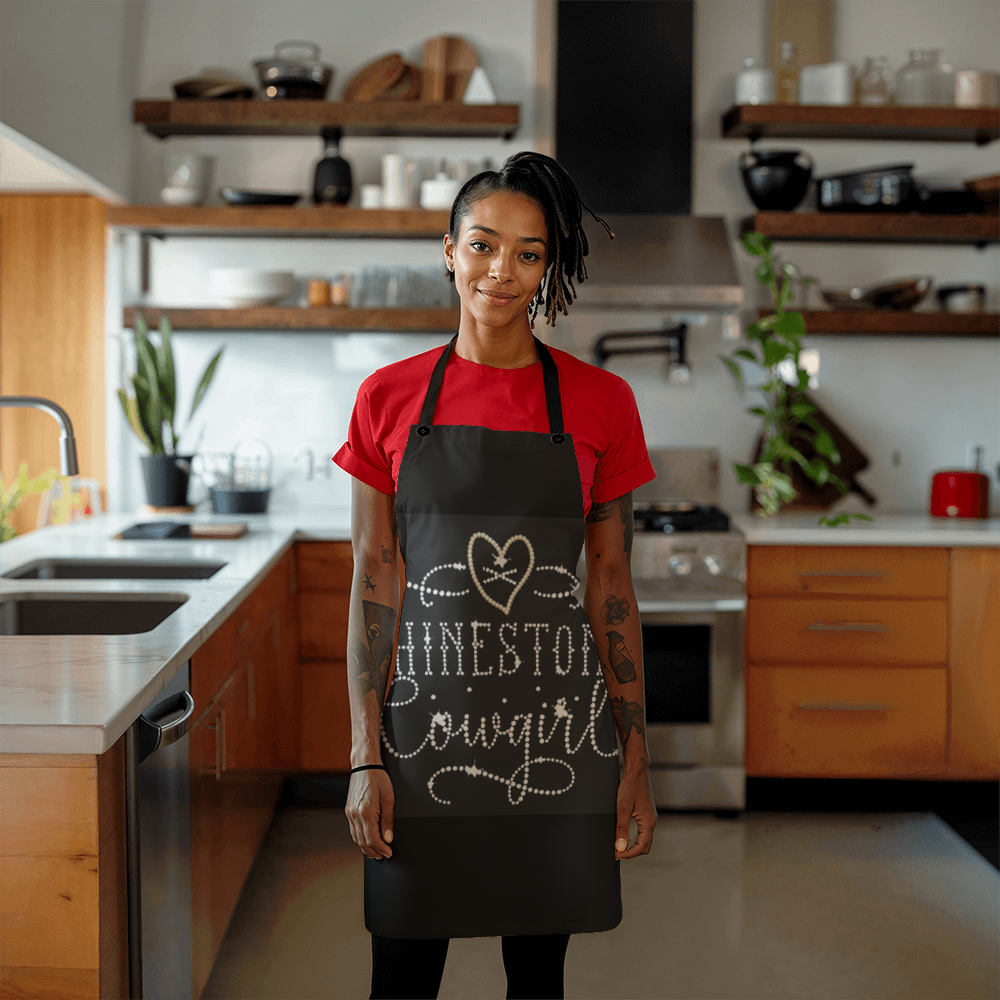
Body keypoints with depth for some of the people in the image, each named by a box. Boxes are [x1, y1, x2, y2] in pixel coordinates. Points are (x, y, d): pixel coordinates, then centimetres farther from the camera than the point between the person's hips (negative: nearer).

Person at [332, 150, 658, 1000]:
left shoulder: (600, 403, 0)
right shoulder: (388, 399, 0)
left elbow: (611, 584, 3)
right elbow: (373, 580, 1)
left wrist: (635, 754, 2)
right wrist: (366, 754, -3)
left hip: (556, 726, 0)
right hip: (427, 714, 0)